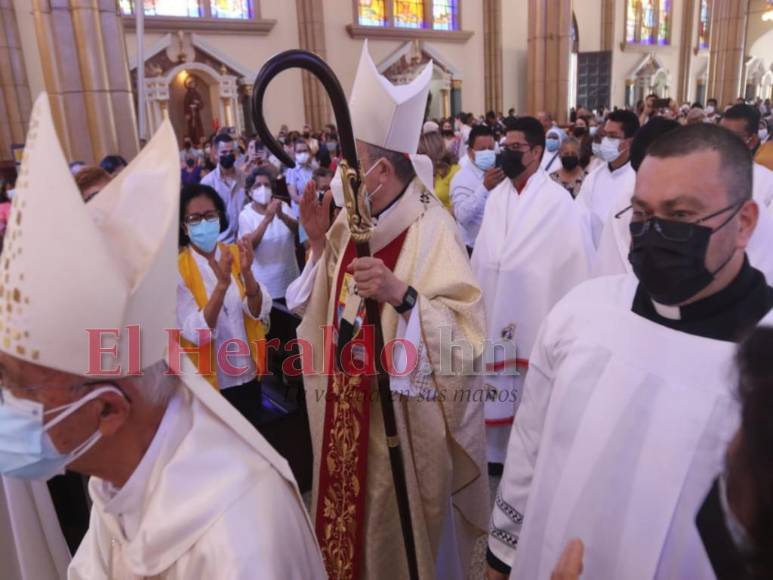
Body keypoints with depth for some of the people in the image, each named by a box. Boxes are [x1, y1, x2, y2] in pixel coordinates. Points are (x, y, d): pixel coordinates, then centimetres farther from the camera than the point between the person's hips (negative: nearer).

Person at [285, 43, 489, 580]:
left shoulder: (431, 231, -21)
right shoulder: (352, 222, 2)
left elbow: (469, 334, -25)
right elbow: (328, 308, 7)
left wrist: (403, 296, -37)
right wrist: (320, 243, -4)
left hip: (402, 421, -7)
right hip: (348, 412, 7)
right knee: (352, 521, 24)